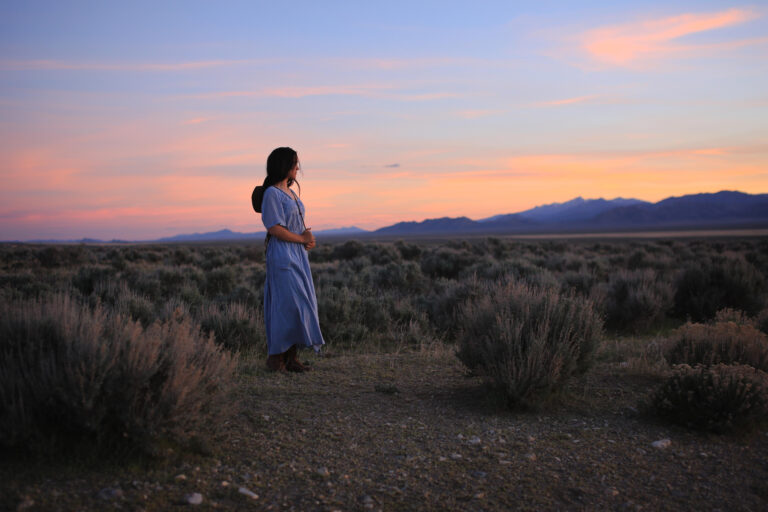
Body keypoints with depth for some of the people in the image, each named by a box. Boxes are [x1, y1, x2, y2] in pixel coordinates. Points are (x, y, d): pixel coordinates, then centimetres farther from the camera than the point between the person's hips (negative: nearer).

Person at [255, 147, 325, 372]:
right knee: (287, 304, -9)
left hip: (298, 255, 9)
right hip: (282, 255, -9)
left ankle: (291, 357, 12)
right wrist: (303, 239, -9)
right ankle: (276, 356, 1)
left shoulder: (290, 193, 17)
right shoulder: (272, 193, -10)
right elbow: (274, 228, -17)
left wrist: (308, 235, 0)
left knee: (300, 304, 7)